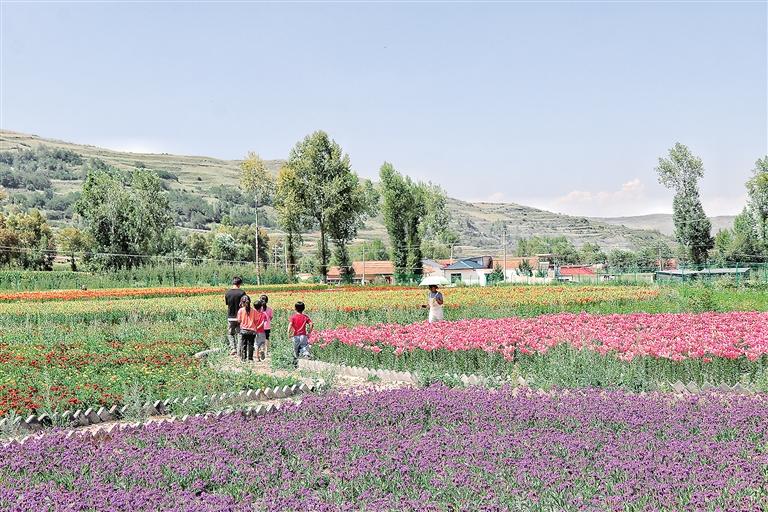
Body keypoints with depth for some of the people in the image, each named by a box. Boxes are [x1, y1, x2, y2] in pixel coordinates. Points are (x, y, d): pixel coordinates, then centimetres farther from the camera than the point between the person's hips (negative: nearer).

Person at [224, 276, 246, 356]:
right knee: (239, 334, 9)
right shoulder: (242, 293, -10)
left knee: (230, 334, 13)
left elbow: (226, 304, 6)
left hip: (230, 317, 1)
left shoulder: (227, 293, -3)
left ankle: (232, 348, -3)